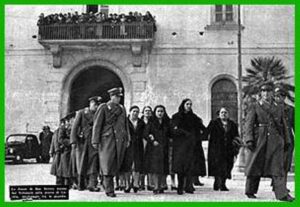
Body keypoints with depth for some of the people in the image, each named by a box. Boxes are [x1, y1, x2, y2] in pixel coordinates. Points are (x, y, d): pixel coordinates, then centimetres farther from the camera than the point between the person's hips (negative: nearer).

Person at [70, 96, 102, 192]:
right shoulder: (81, 113, 5)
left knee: (94, 163, -13)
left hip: (93, 142, 1)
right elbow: (75, 127, 0)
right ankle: (81, 184, 17)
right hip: (82, 141, -1)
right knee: (82, 164, 5)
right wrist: (73, 141, -10)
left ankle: (92, 184, -19)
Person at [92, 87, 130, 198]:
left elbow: (125, 125, 21)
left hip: (120, 140, 5)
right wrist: (95, 141, -9)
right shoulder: (103, 108, -2)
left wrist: (127, 139, 16)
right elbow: (97, 125, -4)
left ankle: (106, 183, 26)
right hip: (107, 139, -5)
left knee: (116, 165, 6)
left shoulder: (122, 108, 15)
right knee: (107, 164, -6)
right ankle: (109, 190, -2)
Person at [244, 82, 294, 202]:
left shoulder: (278, 109, 16)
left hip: (276, 142, 2)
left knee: (278, 167, -7)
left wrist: (286, 141, 13)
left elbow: (284, 126, 18)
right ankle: (250, 191, 19)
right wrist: (249, 140, -15)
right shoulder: (255, 108, 5)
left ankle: (282, 194, -12)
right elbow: (249, 124, -3)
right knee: (255, 166, 4)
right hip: (260, 141, -2)